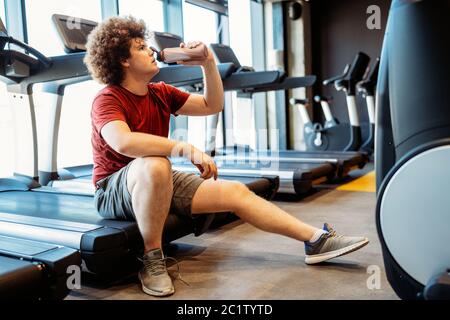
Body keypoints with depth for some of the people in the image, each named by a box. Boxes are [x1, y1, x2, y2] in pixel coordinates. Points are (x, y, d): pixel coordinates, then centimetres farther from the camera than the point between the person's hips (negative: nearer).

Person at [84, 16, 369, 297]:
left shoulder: (160, 93, 6)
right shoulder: (108, 99, -16)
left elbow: (212, 105, 8)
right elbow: (123, 142, -38)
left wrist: (208, 64, -5)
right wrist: (187, 149, -41)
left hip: (160, 183, 7)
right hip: (115, 190, -6)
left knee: (235, 192, -7)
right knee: (155, 165, -42)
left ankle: (317, 240, -3)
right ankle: (152, 259, -25)